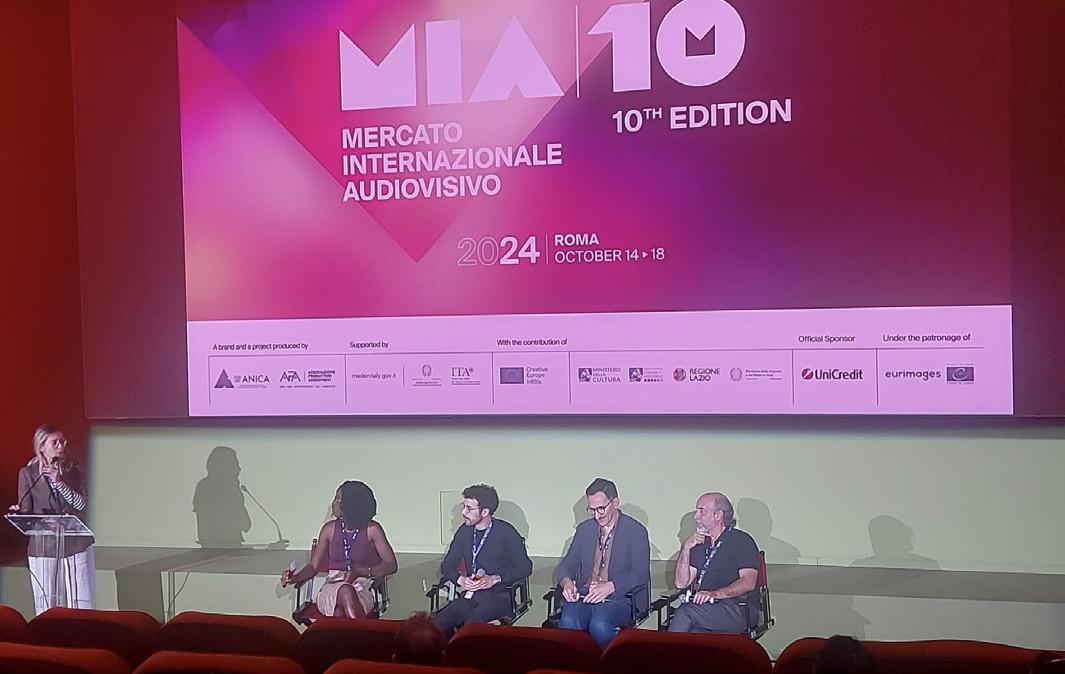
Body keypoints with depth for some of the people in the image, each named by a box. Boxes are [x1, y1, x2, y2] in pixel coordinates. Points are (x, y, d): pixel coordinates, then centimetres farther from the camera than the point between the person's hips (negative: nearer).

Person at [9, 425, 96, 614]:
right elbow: (26, 512, 1)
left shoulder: (73, 469, 5)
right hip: (44, 548, -1)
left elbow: (82, 504, -5)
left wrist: (59, 482, -15)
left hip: (76, 545, 1)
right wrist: (18, 512, -22)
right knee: (47, 609, 4)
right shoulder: (27, 473, 1)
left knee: (81, 605, 2)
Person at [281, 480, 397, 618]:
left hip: (363, 587, -2)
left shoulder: (372, 529, -1)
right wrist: (293, 578, -11)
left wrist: (360, 571, -16)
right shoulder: (330, 529, 9)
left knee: (339, 613, -36)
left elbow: (391, 565, -2)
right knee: (345, 592, -36)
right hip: (333, 587, 2)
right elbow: (313, 566, 10)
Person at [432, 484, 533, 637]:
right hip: (469, 595, 5)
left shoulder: (506, 532, -4)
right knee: (436, 625, -23)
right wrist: (460, 579, -7)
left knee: (471, 624, -36)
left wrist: (495, 579, -17)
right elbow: (447, 566, 15)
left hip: (497, 596, -5)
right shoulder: (464, 531, 11)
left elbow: (525, 567, -6)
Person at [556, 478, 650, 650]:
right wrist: (566, 581, -8)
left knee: (599, 625, -34)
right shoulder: (584, 529, 17)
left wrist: (610, 587, -22)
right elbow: (567, 563, 16)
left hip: (619, 597, -3)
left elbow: (640, 574, -7)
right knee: (568, 622, -29)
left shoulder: (636, 531, 1)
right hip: (584, 596, 3)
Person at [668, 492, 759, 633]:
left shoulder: (742, 541, 4)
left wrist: (715, 594, -24)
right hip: (702, 608, 4)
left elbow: (748, 582, -11)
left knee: (685, 612, -31)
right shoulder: (700, 544, 23)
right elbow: (681, 583, 16)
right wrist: (686, 548, 5)